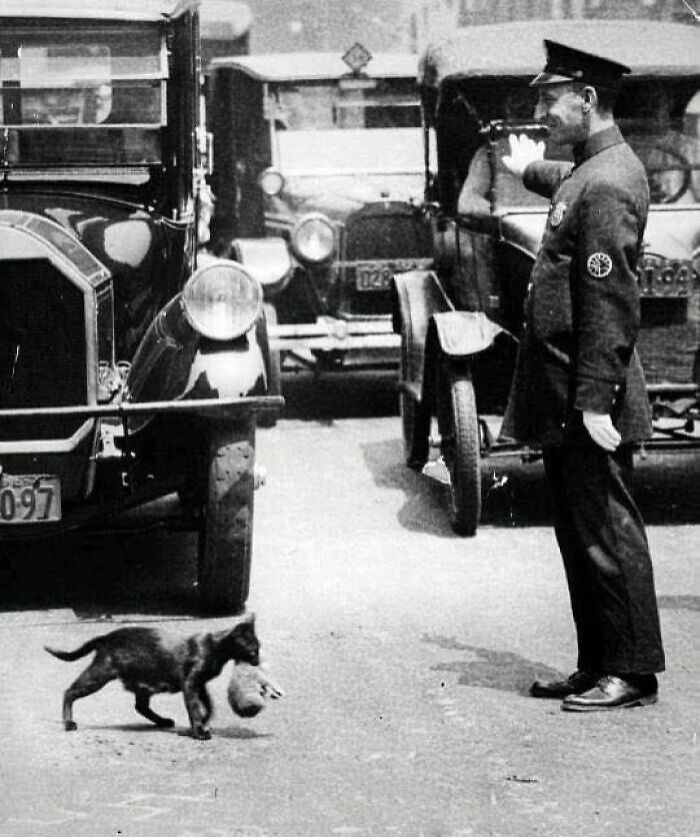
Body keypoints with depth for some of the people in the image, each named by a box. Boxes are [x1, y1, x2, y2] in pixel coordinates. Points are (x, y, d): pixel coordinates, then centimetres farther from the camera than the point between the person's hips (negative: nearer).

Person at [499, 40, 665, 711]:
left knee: (606, 531, -4)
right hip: (564, 400, 10)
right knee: (579, 531, 14)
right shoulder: (589, 172, 12)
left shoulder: (607, 185, -18)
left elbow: (609, 303, -23)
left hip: (586, 396, -10)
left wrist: (596, 401, -25)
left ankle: (632, 673, 3)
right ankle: (598, 665, 21)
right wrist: (532, 170, 57)